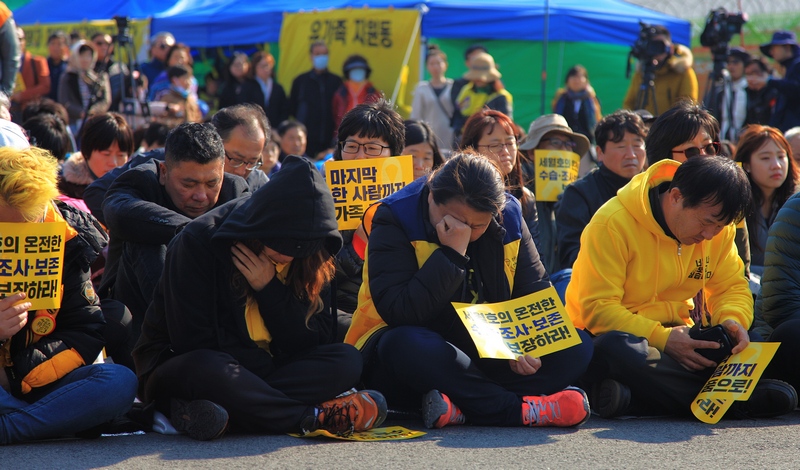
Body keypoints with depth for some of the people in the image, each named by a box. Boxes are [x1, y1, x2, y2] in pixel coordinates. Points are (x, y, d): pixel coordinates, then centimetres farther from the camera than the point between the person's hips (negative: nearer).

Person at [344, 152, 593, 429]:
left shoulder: (509, 220, 0)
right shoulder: (395, 220, -14)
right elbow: (399, 312, -25)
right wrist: (452, 255, -28)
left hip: (487, 359, 5)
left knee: (577, 346, -14)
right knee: (405, 344, -40)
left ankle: (459, 408, -33)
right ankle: (520, 411, -36)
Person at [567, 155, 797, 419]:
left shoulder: (718, 229, 1)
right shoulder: (612, 224, -18)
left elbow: (732, 287, 9)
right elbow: (597, 309, -21)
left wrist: (732, 319, -15)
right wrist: (662, 338, -32)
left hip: (674, 336, 5)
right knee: (617, 350, -42)